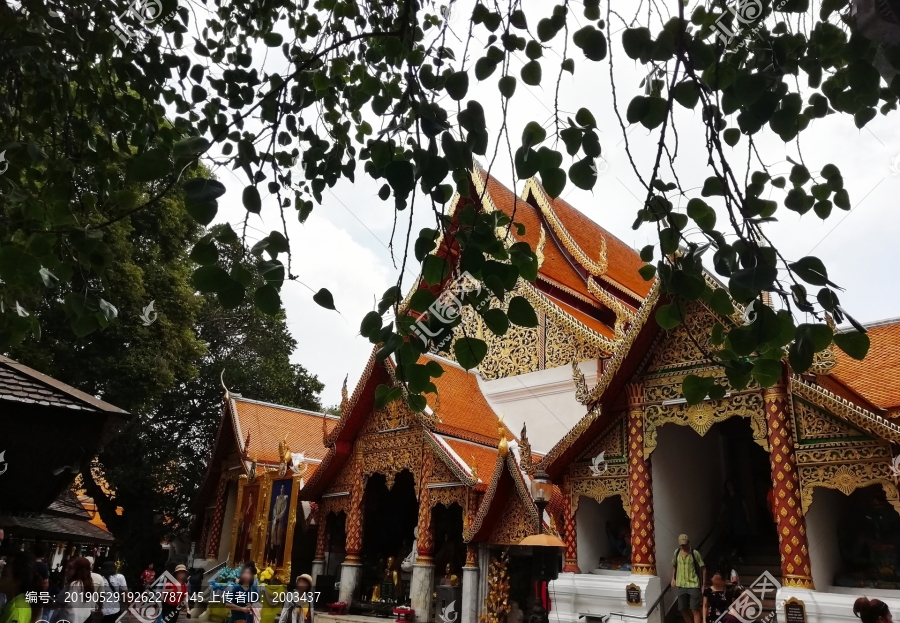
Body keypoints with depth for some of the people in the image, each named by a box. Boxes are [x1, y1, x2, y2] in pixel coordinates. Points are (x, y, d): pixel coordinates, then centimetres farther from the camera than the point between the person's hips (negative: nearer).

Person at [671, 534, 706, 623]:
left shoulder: (695, 553, -9)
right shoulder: (676, 553, 2)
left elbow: (703, 568, -5)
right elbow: (674, 566, 17)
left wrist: (704, 584, -7)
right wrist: (673, 578, 7)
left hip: (693, 585, -4)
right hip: (680, 585, 4)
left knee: (695, 610, -5)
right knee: (683, 609, 11)